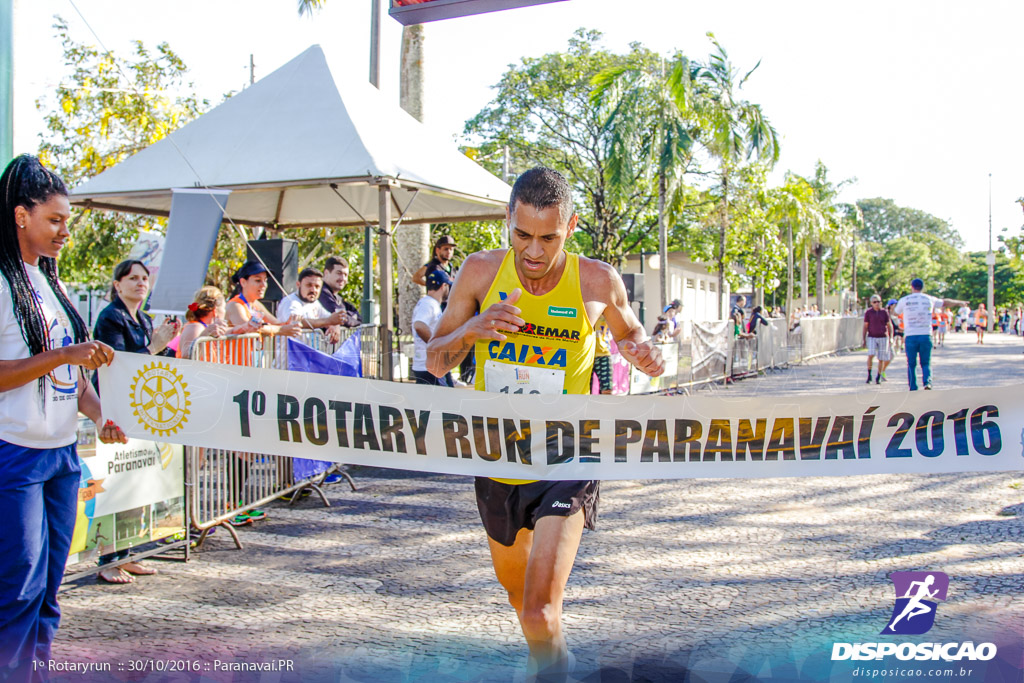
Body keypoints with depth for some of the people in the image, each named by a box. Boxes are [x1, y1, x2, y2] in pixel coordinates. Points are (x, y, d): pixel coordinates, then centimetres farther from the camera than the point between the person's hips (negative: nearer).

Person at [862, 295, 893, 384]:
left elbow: (889, 326, 8)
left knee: (881, 358, 2)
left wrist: (890, 338, 1)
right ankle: (869, 375, -7)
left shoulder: (884, 312, 3)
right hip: (872, 337, -1)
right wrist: (864, 339, 2)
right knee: (871, 355, -20)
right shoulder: (868, 312, 1)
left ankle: (878, 377, 16)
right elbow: (865, 326, 5)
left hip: (883, 337, 1)